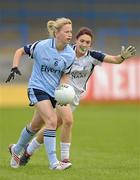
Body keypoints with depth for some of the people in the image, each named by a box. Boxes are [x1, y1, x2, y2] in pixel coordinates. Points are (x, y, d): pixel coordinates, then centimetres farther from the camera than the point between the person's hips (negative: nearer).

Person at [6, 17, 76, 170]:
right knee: (52, 121, -21)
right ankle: (53, 162, -19)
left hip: (53, 92, 5)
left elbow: (64, 75, 6)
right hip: (37, 88, -5)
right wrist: (15, 68, -15)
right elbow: (20, 51, -2)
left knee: (35, 126, 16)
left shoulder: (70, 54, -5)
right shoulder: (41, 46, -16)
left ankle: (16, 150, 43)